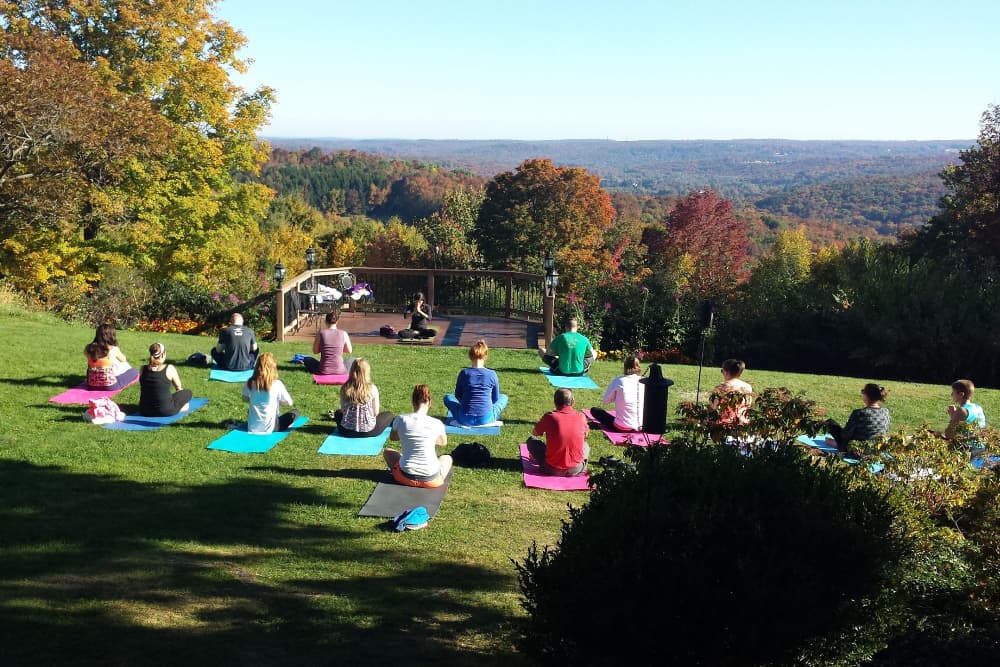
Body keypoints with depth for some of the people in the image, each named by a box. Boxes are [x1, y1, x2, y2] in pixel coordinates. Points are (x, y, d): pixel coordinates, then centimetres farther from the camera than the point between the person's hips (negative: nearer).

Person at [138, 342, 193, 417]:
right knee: (188, 393, 17)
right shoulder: (169, 368, -11)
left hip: (145, 411, 5)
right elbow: (179, 387, 7)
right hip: (166, 411, -5)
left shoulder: (143, 369, -2)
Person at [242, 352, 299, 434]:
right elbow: (289, 403, -3)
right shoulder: (277, 384, -15)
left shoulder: (250, 383, -6)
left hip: (252, 427, 5)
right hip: (270, 427, -5)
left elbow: (245, 399, 13)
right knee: (295, 412, 12)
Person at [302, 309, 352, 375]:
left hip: (323, 371, -1)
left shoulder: (320, 333, -6)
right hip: (340, 371, 1)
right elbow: (349, 351, 8)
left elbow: (315, 351, 5)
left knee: (307, 359, 29)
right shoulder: (343, 334, -5)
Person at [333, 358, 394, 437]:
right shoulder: (372, 389, -13)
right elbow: (376, 413, -6)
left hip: (346, 431, 4)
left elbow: (343, 410, 3)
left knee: (338, 413, 37)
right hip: (368, 431, -4)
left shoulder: (344, 388, -7)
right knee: (389, 414, 21)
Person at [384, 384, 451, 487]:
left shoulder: (400, 420, -9)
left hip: (406, 476, 0)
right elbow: (443, 442, 11)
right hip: (431, 479, 0)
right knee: (447, 458, 34)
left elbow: (392, 437, 13)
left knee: (387, 452, 29)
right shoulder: (436, 424, -11)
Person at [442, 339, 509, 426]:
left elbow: (457, 395, 6)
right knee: (504, 397, 28)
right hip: (486, 419, 0)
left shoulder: (464, 373, -7)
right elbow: (495, 398, 5)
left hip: (465, 419, 0)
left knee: (447, 397, 28)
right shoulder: (492, 374, -7)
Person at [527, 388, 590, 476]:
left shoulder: (549, 417, -12)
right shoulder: (581, 417, -5)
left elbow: (535, 433, 7)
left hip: (553, 470, -2)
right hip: (575, 471, 3)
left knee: (531, 441, 17)